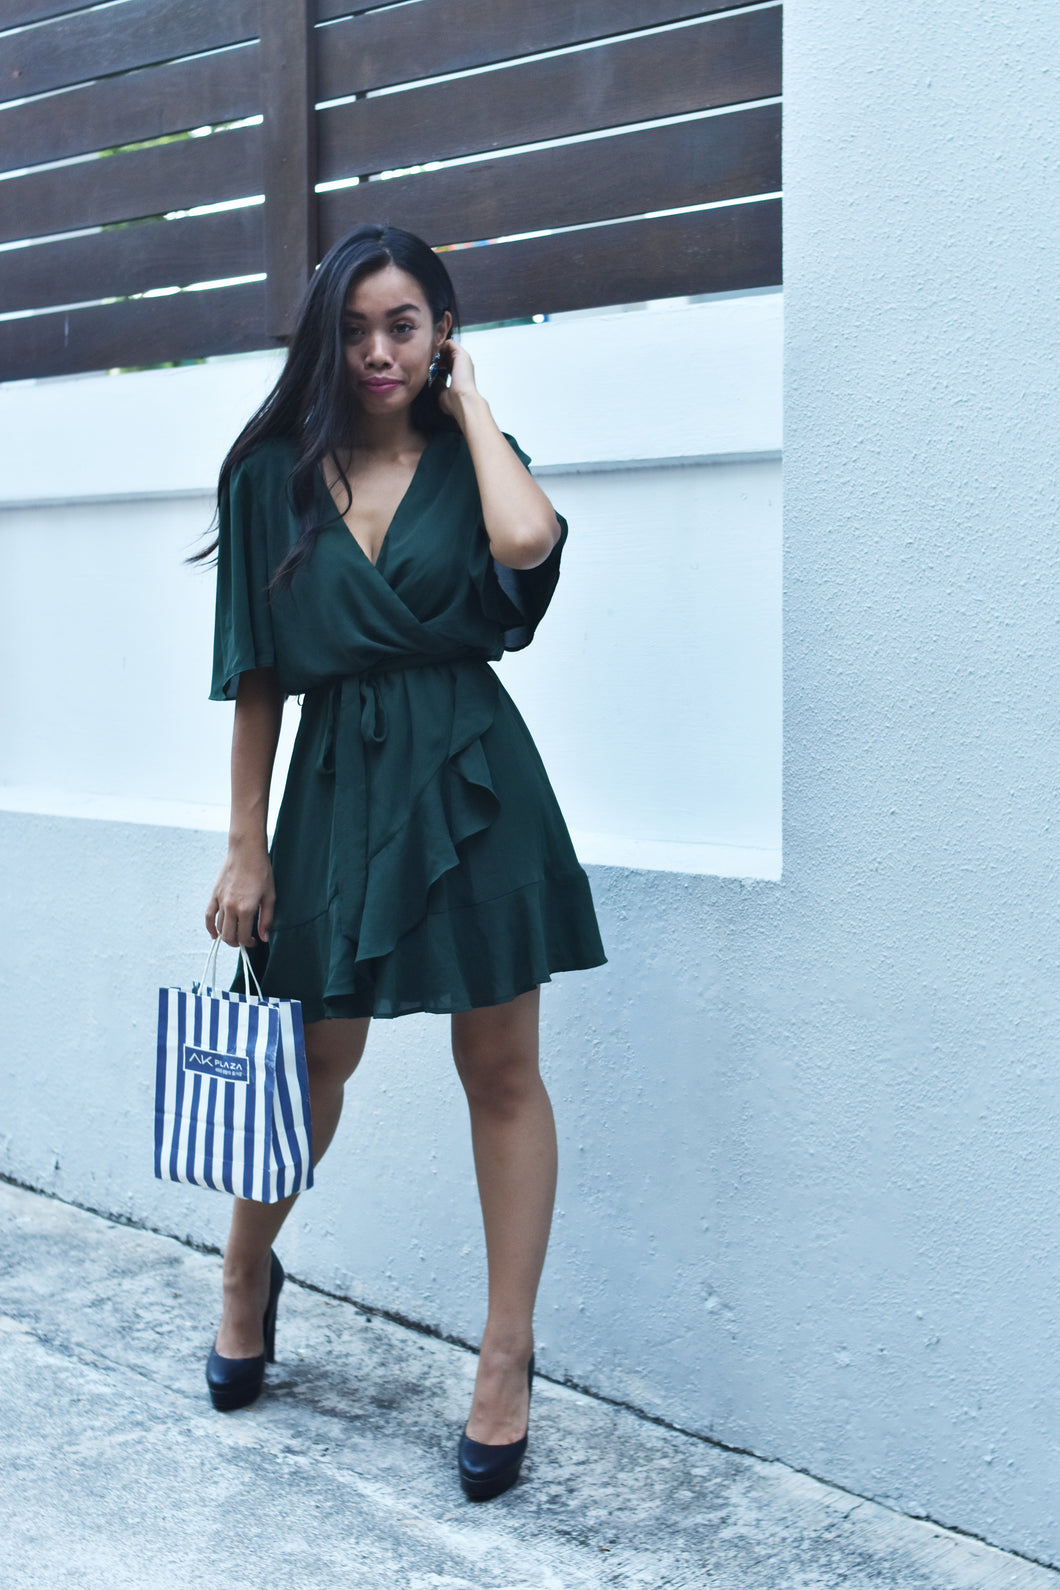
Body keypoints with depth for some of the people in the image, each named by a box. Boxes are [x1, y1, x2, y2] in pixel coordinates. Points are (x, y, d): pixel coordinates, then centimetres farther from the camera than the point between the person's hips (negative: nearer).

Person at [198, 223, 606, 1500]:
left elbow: (526, 543, -24)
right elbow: (257, 675, 4)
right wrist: (245, 847, 1)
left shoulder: (470, 457, 2)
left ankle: (507, 1359, 16)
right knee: (314, 1054, 13)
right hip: (338, 783, 1)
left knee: (501, 1072, 4)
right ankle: (247, 1275, 40)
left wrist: (468, 401, -9)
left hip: (473, 780, -1)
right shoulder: (275, 473, 3)